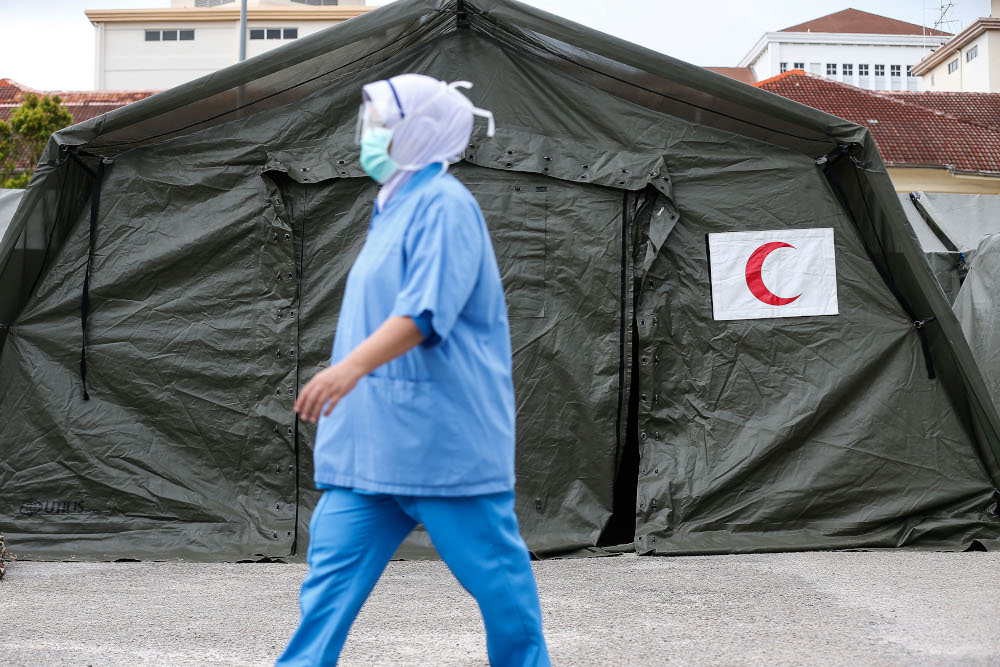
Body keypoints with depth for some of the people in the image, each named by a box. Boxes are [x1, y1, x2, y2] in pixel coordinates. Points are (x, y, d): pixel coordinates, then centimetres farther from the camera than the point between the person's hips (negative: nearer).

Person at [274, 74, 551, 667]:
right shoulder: (395, 206, 18)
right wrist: (349, 373, 26)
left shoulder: (444, 203, -12)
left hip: (443, 433, -9)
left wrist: (353, 364, -35)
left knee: (493, 568, 2)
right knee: (333, 565, 4)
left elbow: (426, 311, -24)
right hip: (373, 435, 9)